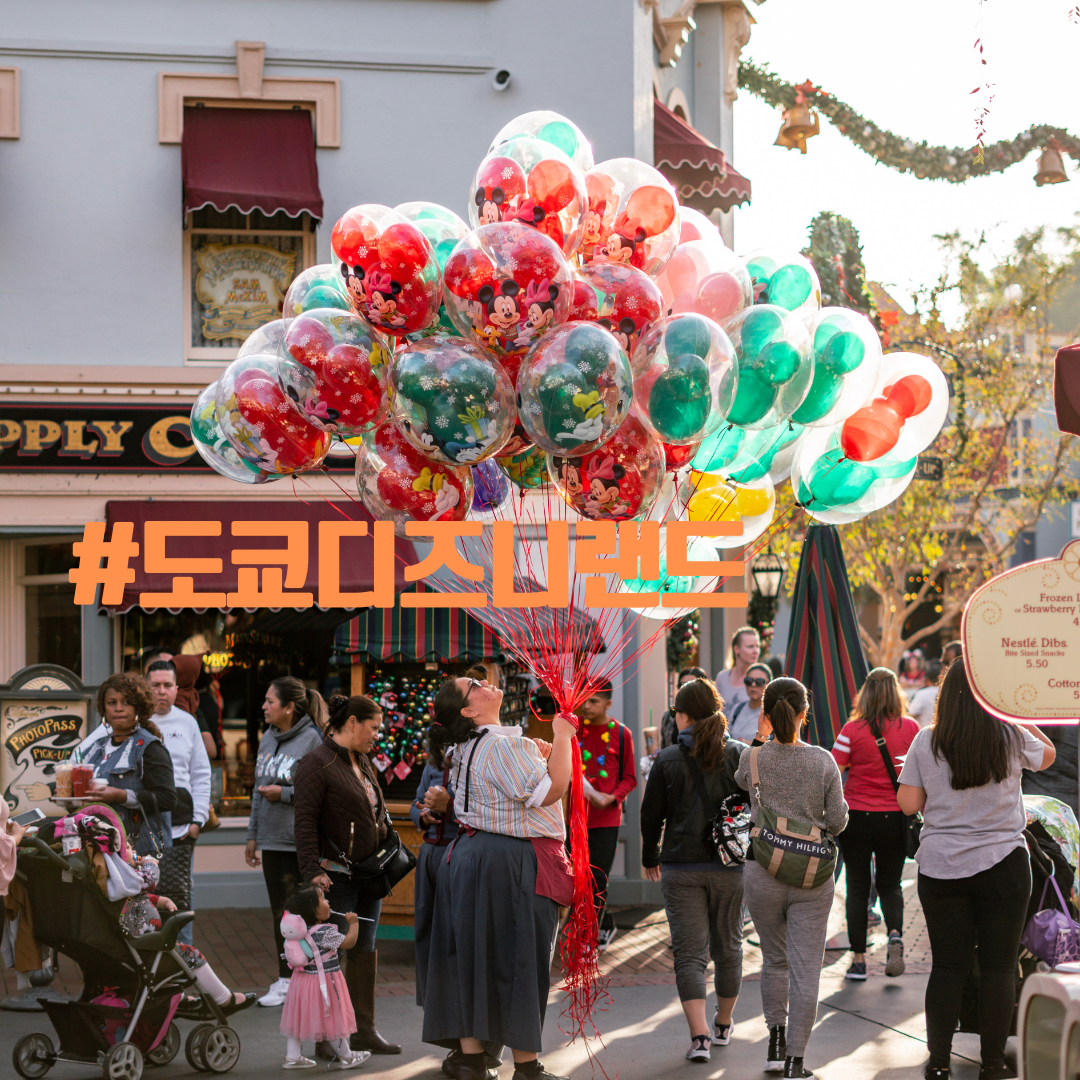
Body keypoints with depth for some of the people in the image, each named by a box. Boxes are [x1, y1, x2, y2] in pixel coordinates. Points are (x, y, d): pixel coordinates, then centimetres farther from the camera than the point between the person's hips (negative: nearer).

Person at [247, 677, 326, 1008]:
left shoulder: (312, 740, -10)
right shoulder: (267, 740, 14)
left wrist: (285, 793, -15)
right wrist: (252, 835, 20)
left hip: (301, 843, -7)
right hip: (272, 841, 7)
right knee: (279, 912, 10)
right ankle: (285, 979, 17)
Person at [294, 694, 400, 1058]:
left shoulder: (362, 762, 15)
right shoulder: (317, 762, -11)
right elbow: (305, 821, -15)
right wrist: (312, 871, -21)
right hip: (336, 875, -9)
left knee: (365, 949, 11)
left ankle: (363, 1030, 18)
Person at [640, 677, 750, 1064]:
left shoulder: (668, 760, -4)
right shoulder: (740, 755, -1)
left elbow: (651, 814, 2)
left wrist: (650, 857, 18)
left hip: (681, 868, -2)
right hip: (730, 866, 2)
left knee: (689, 951, 0)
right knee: (727, 945, 17)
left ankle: (699, 1034, -14)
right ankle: (723, 1025, 32)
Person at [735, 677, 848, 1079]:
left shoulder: (752, 759, -6)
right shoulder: (823, 761, -7)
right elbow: (837, 821, -4)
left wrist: (762, 734, 19)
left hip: (763, 874, 1)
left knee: (774, 960, 21)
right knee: (805, 969, 3)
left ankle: (776, 1040, 20)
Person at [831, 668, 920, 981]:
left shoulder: (853, 730, -8)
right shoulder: (911, 728, -3)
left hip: (857, 815, -1)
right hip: (895, 816, 2)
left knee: (858, 887, 9)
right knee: (890, 884, 16)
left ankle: (858, 959, 10)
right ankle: (895, 934, -10)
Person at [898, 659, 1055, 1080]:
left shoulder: (927, 742, -5)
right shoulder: (1013, 738, -5)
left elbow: (908, 803, -1)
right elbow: (1047, 755, 16)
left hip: (941, 867, 1)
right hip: (1002, 866, -1)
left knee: (947, 966, 8)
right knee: (999, 966, 7)